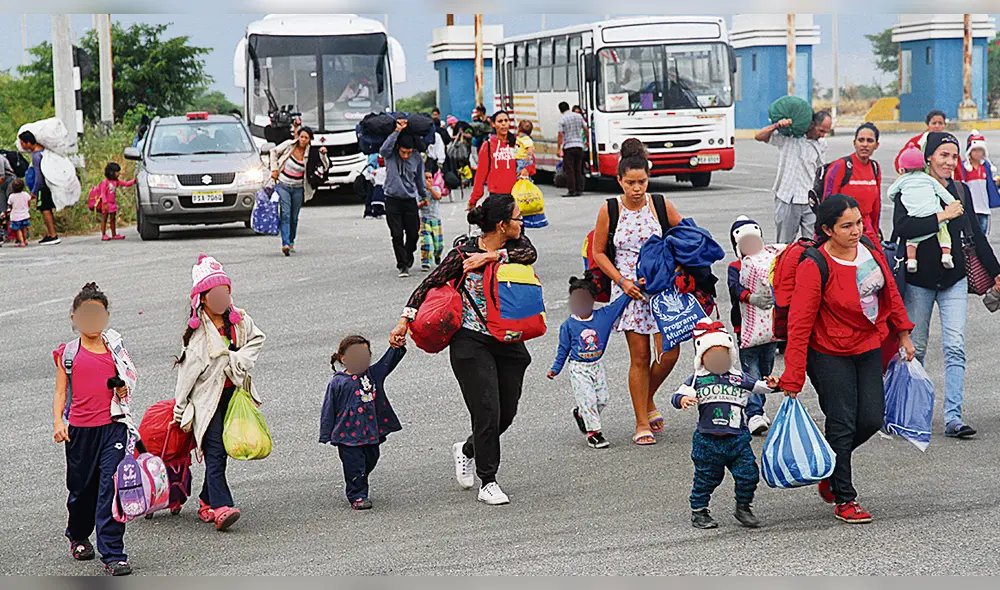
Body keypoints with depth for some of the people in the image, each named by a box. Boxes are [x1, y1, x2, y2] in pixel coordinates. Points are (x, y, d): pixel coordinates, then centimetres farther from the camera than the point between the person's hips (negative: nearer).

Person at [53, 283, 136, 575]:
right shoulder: (67, 353, 7)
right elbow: (61, 392, 7)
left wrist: (125, 390, -2)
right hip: (79, 429, 0)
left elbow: (127, 380, 20)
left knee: (111, 487, -11)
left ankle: (113, 554, -8)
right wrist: (58, 422, -7)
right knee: (81, 488, 11)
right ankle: (78, 537, 40)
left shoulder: (115, 348, 10)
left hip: (112, 425, 0)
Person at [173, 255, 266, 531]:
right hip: (207, 397, -5)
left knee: (221, 449, 9)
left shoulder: (239, 320, 4)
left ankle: (207, 501, 21)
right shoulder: (197, 330, -9)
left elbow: (257, 339, 18)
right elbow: (188, 369, -6)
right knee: (215, 450, -13)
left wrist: (241, 359, -3)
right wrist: (180, 408, -3)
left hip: (233, 392, 5)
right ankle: (221, 507, -21)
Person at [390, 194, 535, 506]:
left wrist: (492, 256, -26)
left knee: (506, 413, 8)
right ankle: (488, 483, 3)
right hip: (472, 342, -5)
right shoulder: (464, 252, -9)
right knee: (487, 411, -10)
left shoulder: (516, 244, 4)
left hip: (509, 342, 5)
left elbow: (530, 254, -19)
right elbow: (429, 285, -4)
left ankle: (466, 450, 36)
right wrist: (405, 320, -11)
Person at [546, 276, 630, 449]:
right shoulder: (568, 325, -6)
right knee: (588, 400, -10)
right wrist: (555, 369, 2)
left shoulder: (603, 315, -2)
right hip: (579, 370, -4)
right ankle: (593, 432, -2)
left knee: (602, 399, 6)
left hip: (596, 366, 4)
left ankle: (581, 414, 33)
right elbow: (563, 350, 2)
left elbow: (621, 302, -1)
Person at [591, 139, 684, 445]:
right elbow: (599, 252, 4)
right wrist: (622, 281, -7)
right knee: (640, 357, -1)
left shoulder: (661, 205, -1)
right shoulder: (609, 210, -4)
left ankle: (648, 400, 22)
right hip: (629, 289, -1)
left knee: (670, 353, -7)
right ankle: (642, 423, 10)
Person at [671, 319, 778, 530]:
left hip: (737, 438, 2)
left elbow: (759, 387, 7)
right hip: (707, 439, -2)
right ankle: (698, 512, 22)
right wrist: (683, 399, -29)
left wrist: (772, 385, -14)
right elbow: (678, 395, -6)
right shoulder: (696, 381, 2)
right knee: (706, 477, 6)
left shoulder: (739, 379, 7)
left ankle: (743, 508, 17)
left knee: (748, 474, -2)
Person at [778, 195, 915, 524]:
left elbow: (889, 291, 14)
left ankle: (830, 466, 32)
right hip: (829, 353, -6)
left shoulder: (870, 249, -4)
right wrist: (792, 380, -23)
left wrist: (903, 334, 18)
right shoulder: (814, 268, -22)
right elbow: (799, 327, -21)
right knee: (842, 423, -1)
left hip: (869, 347, 6)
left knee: (872, 419, 4)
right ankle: (844, 499, 14)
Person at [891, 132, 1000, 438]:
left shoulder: (960, 191, 7)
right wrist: (942, 216, -23)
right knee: (915, 348, 7)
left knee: (955, 348, -8)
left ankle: (953, 418, -10)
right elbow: (901, 227, -23)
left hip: (954, 280, 3)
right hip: (919, 280, -3)